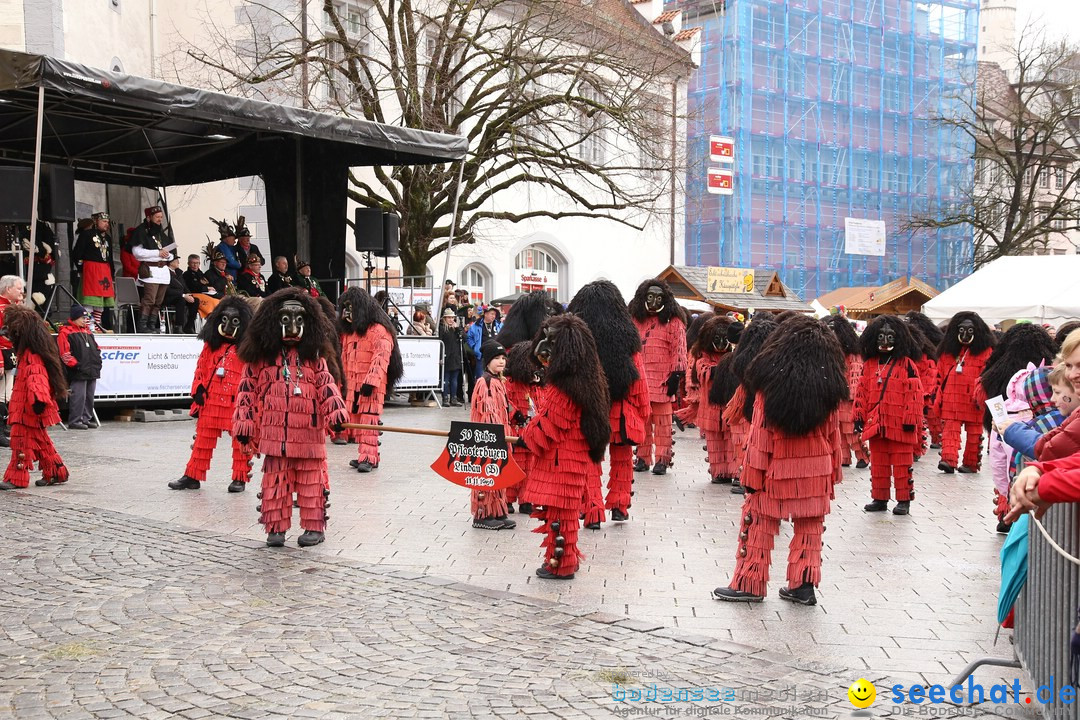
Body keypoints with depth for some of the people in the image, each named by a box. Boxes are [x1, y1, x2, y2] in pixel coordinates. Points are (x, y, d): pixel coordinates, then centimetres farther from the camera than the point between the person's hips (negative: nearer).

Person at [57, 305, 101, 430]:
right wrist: (76, 365, -17)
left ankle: (86, 418, 19)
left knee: (89, 396, 11)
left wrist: (97, 362, 12)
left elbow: (95, 348, 27)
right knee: (78, 397, -10)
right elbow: (65, 354, -13)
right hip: (78, 372, -8)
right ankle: (74, 421, -5)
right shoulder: (65, 332, -5)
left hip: (92, 372, 8)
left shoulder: (87, 332, 21)